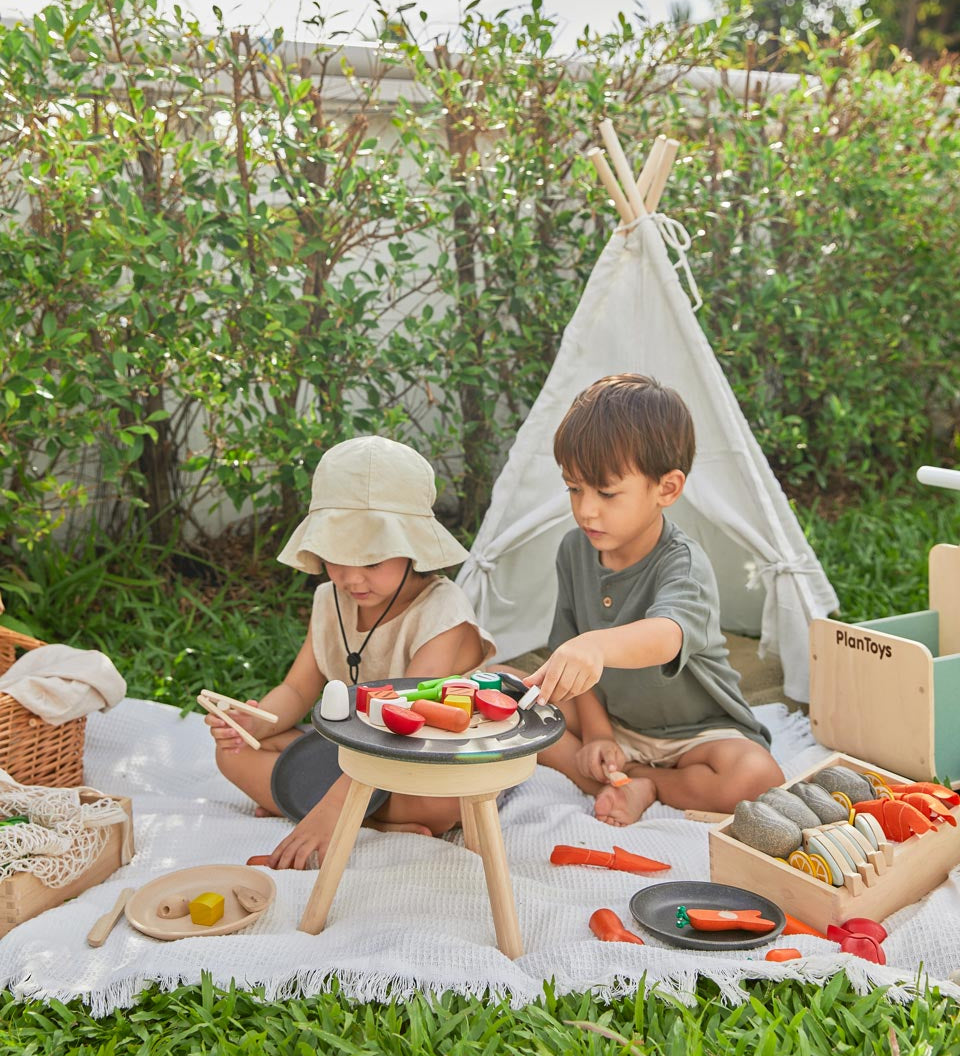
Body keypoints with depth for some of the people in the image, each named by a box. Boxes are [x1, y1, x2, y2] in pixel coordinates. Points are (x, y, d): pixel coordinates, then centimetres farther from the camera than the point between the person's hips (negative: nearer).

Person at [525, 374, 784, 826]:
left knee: (756, 777, -34)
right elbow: (569, 649, 1)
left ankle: (642, 783, -10)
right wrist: (595, 732, -11)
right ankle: (634, 785, -18)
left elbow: (664, 637, -47)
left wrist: (596, 645, -68)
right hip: (610, 721, 5)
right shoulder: (575, 550, -5)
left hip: (697, 731, -5)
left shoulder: (683, 564, -25)